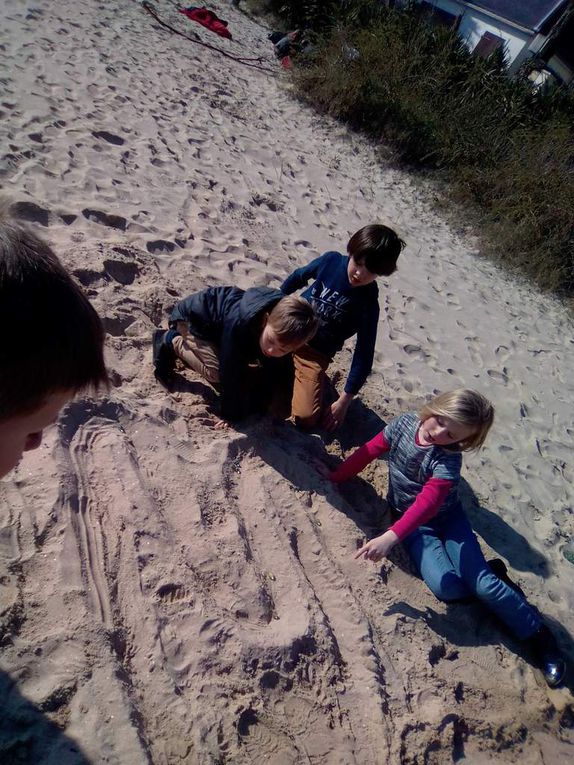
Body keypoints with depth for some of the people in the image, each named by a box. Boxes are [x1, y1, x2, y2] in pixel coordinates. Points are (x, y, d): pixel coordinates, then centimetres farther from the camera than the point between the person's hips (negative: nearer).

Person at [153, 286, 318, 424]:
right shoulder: (239, 323, -44)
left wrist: (257, 410, -13)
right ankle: (172, 341, 0)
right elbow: (231, 374, -35)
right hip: (192, 317, -6)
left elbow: (271, 374, -14)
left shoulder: (284, 329, -27)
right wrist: (231, 416, -25)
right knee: (216, 372, -24)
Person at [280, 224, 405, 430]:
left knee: (305, 418, -18)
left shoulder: (368, 303, -17)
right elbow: (298, 278, 8)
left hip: (315, 354, -2)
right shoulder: (331, 260, -12)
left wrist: (344, 401, -12)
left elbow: (364, 354, -13)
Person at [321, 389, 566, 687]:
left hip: (447, 517, -2)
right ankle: (492, 574, 13)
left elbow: (427, 503, -39)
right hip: (413, 522, 2)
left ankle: (538, 634, 13)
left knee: (481, 583, -15)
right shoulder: (405, 423, -16)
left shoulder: (447, 459, -27)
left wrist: (391, 537, -51)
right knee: (447, 588, -19)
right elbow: (368, 452, -6)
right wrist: (332, 478, -3)